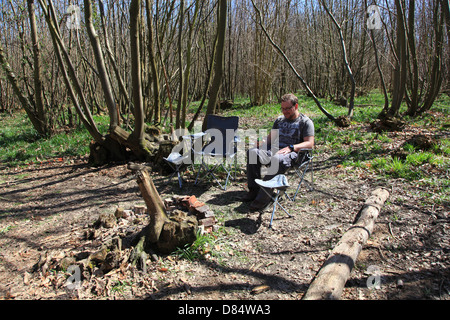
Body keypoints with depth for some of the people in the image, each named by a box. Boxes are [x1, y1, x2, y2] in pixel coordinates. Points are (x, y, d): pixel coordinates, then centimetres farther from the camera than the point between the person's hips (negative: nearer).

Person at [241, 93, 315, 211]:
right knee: (252, 152, -21)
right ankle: (254, 190, -21)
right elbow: (271, 137, 25)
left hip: (293, 153, -6)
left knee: (277, 159, -40)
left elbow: (310, 144, -5)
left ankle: (264, 197, -38)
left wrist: (291, 147, -20)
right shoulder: (280, 120, 25)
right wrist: (263, 142, 1)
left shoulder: (306, 122, 6)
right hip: (274, 148, 6)